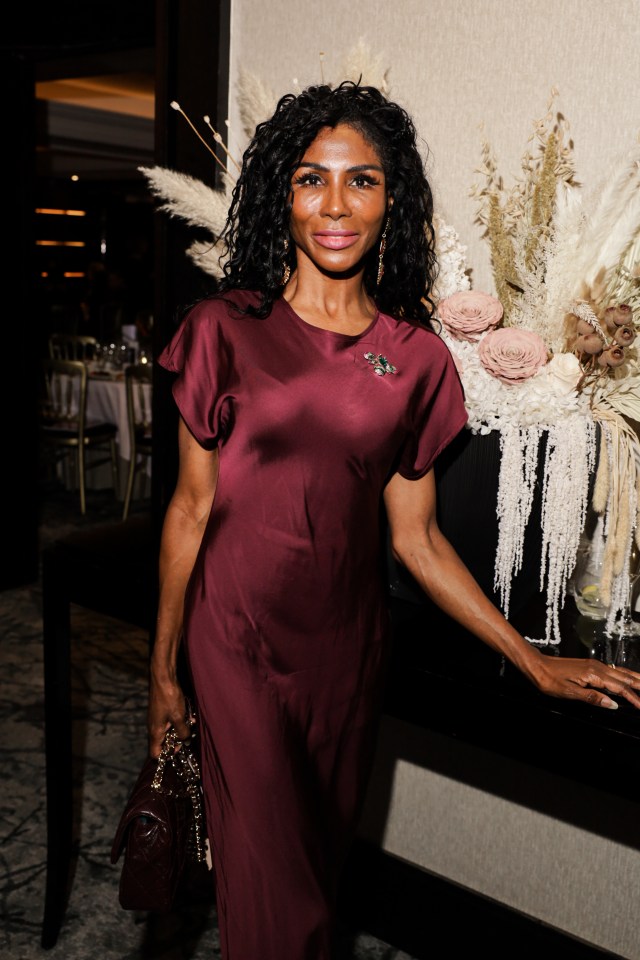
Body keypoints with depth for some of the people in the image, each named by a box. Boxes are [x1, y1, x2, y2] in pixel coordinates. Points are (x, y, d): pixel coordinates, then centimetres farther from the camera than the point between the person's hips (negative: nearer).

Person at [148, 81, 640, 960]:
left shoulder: (417, 358, -1)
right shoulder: (225, 331, -6)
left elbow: (415, 539, 3)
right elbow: (192, 505, -2)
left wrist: (535, 664, 4)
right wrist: (163, 670, 2)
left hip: (347, 648, 3)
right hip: (237, 642, -2)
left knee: (325, 853, 17)